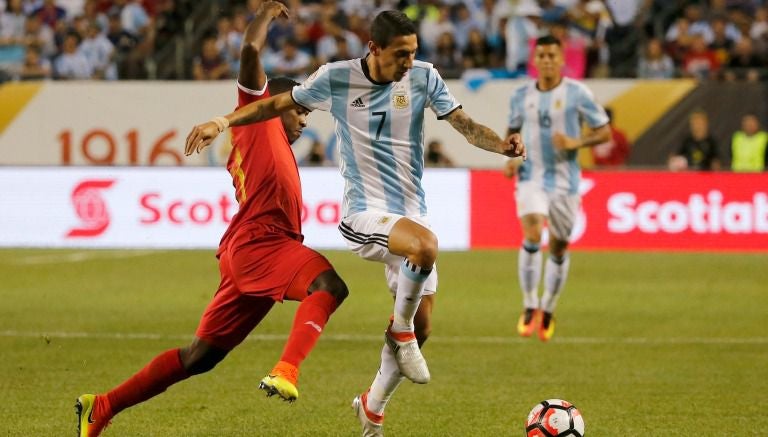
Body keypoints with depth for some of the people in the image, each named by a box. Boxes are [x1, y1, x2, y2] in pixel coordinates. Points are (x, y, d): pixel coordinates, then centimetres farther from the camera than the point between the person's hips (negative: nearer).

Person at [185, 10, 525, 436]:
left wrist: (501, 144, -26)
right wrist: (221, 122, -5)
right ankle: (400, 330, -11)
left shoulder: (423, 78, -2)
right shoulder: (336, 79, -7)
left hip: (411, 214, 4)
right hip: (364, 214, -4)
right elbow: (278, 104, 5)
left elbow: (464, 123, -6)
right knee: (426, 245, -36)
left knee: (420, 327, 6)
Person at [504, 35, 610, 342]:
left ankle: (547, 311, 27)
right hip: (531, 178, 1)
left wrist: (575, 143, -19)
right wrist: (511, 158, 1)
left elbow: (604, 132, -2)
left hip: (565, 181, -1)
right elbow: (514, 130, 21)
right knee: (532, 236, -21)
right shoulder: (522, 96, 5)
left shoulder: (577, 94, -5)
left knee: (558, 247, 7)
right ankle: (530, 307, -11)